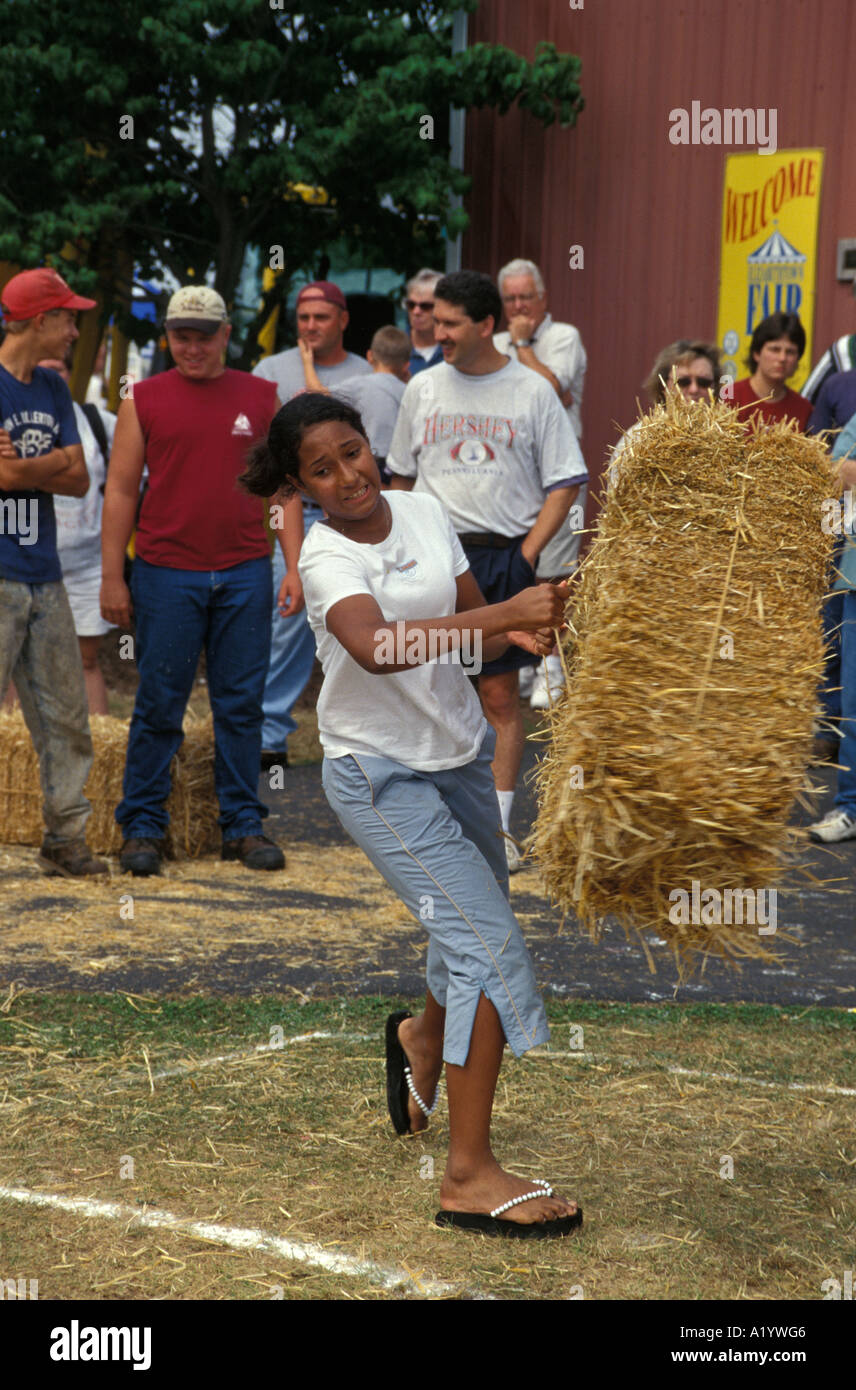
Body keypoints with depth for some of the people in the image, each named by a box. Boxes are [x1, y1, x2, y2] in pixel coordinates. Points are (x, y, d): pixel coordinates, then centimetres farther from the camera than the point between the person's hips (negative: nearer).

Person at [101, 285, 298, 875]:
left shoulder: (261, 397, 9)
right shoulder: (144, 400, 4)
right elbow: (121, 489, 4)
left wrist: (294, 563, 1)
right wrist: (112, 577, -1)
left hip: (245, 573, 2)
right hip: (166, 575, -1)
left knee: (241, 704, 6)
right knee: (159, 705, 2)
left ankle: (244, 825, 15)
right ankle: (143, 827, 12)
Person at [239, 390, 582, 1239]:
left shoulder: (423, 512, 1)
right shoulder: (324, 558, -19)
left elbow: (470, 624, 6)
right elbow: (376, 646, -39)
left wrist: (520, 634, -17)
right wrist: (504, 613, -44)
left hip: (458, 753, 7)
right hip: (379, 773, -7)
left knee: (473, 932, 20)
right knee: (489, 942, -16)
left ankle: (423, 1041, 55)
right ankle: (469, 1176, -11)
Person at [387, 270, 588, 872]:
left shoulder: (533, 390, 0)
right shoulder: (422, 389, 8)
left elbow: (564, 482, 1)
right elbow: (401, 477, 16)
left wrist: (526, 554, -8)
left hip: (504, 557, -2)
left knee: (501, 696, 0)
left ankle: (497, 827, 7)